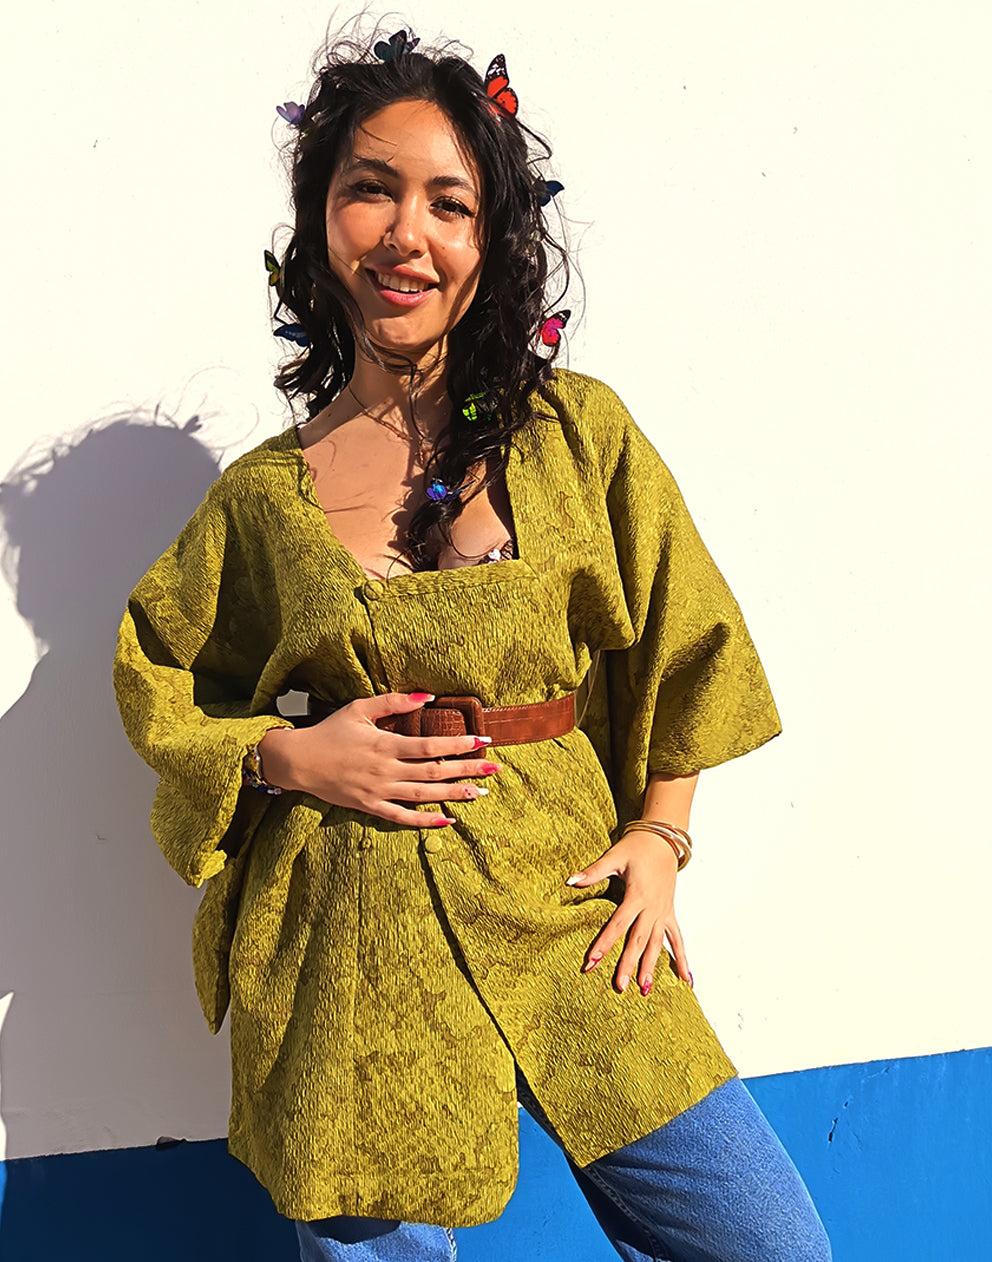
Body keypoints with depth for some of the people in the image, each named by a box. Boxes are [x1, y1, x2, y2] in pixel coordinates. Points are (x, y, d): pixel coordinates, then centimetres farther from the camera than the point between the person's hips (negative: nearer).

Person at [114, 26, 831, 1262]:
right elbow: (155, 687, 12)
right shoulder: (262, 494, 1)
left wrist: (658, 834, 0)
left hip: (562, 909, 1)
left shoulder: (578, 431, 2)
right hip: (351, 951, 0)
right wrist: (288, 755, -5)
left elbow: (678, 644, 9)